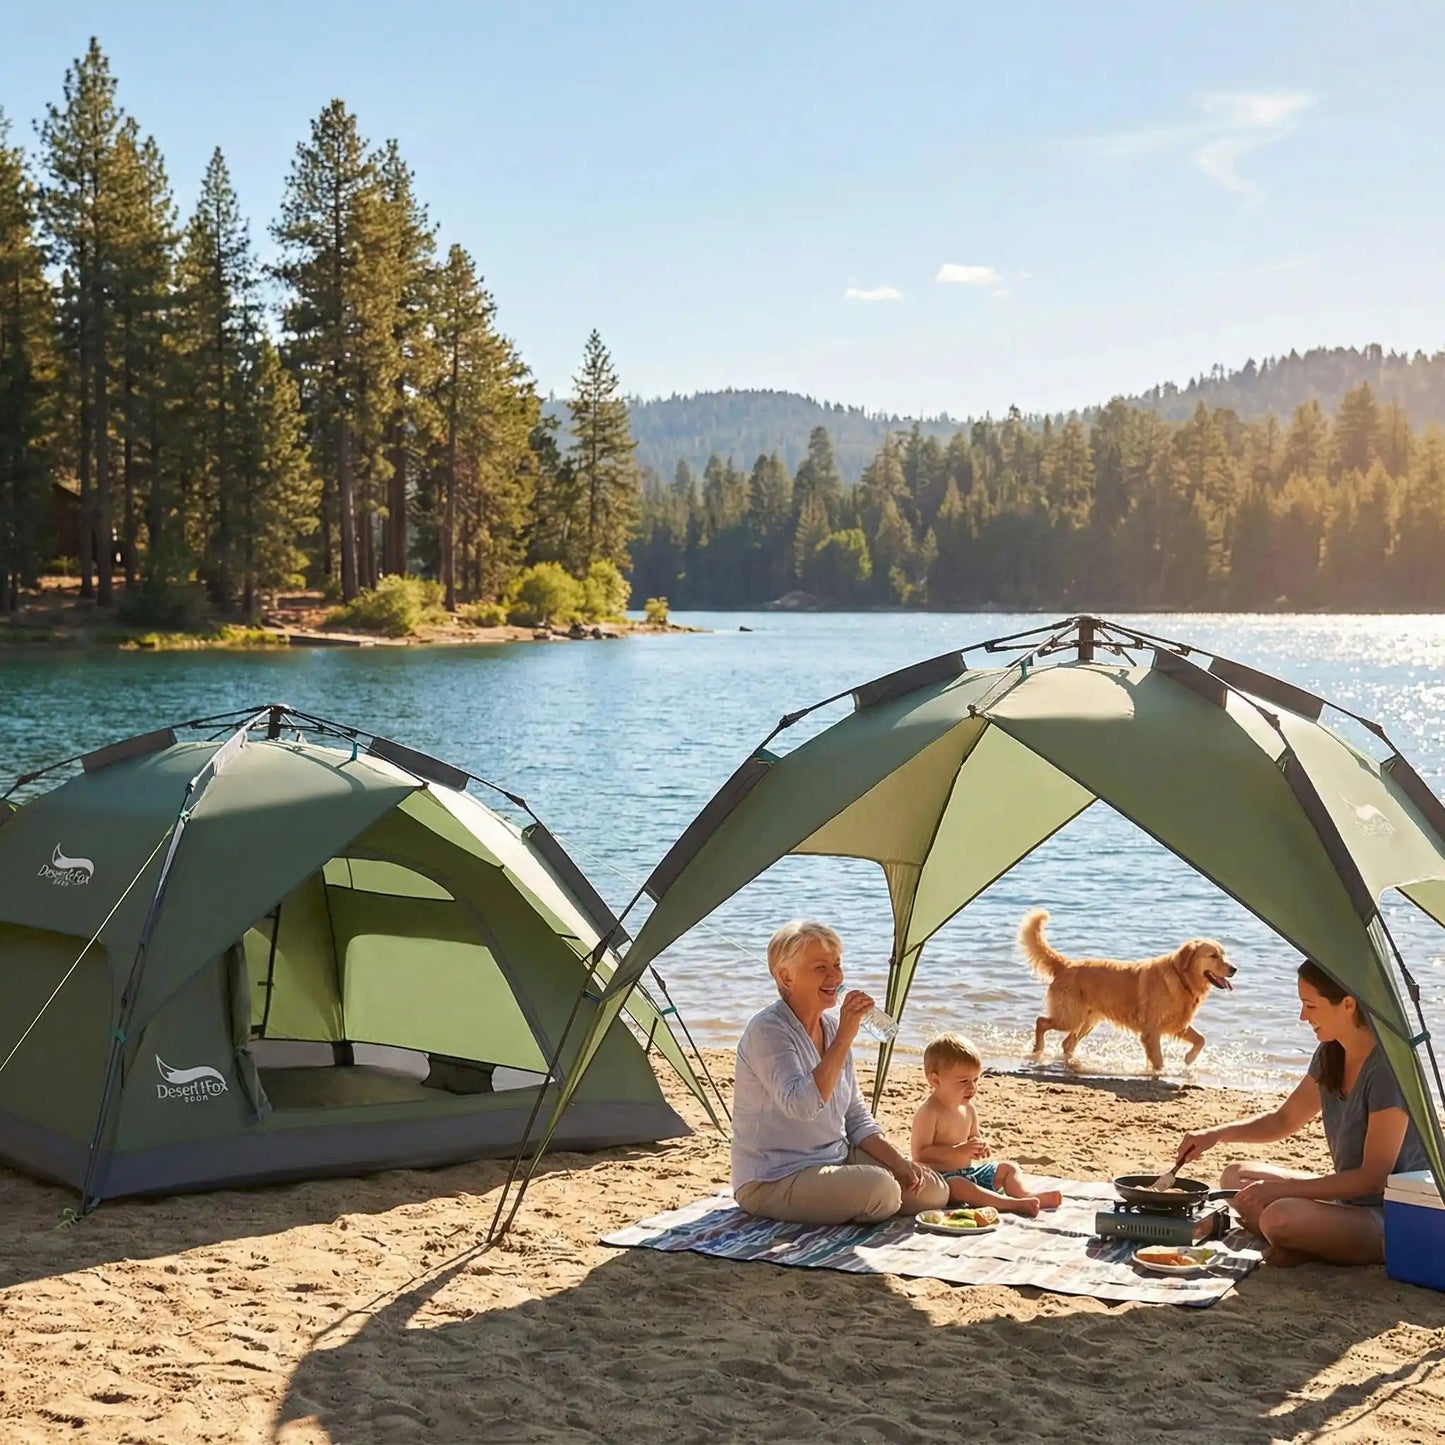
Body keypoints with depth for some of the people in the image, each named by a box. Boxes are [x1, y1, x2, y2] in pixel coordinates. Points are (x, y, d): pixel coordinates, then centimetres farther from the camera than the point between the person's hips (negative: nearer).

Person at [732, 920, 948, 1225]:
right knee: (881, 1189, -29)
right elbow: (801, 1105, -34)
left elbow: (857, 1118, 14)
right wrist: (844, 1038, -33)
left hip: (836, 1160, 8)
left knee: (933, 1191, -1)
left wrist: (899, 1163, 0)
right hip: (772, 1182, -8)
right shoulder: (767, 1031, -18)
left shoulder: (832, 1027, 8)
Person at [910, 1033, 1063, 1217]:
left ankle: (1026, 1194, -18)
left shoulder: (968, 1109, 7)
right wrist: (959, 1151, -28)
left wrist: (980, 1146, -4)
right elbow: (920, 1154, -23)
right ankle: (1012, 1203, -50)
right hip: (940, 1177, -9)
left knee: (1008, 1167, 8)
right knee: (958, 1186, -38)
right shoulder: (928, 1112, -18)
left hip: (969, 1171, 9)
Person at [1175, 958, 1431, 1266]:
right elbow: (1284, 1120, 17)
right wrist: (1217, 1134, 2)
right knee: (1236, 1177, 8)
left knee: (1281, 1216, -33)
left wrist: (1281, 1188, -22)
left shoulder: (1388, 1067, -23)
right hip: (1347, 1201, 9)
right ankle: (1306, 1247, -7)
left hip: (1391, 1219, -9)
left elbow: (1373, 1177, -22)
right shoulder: (1330, 1056, 3)